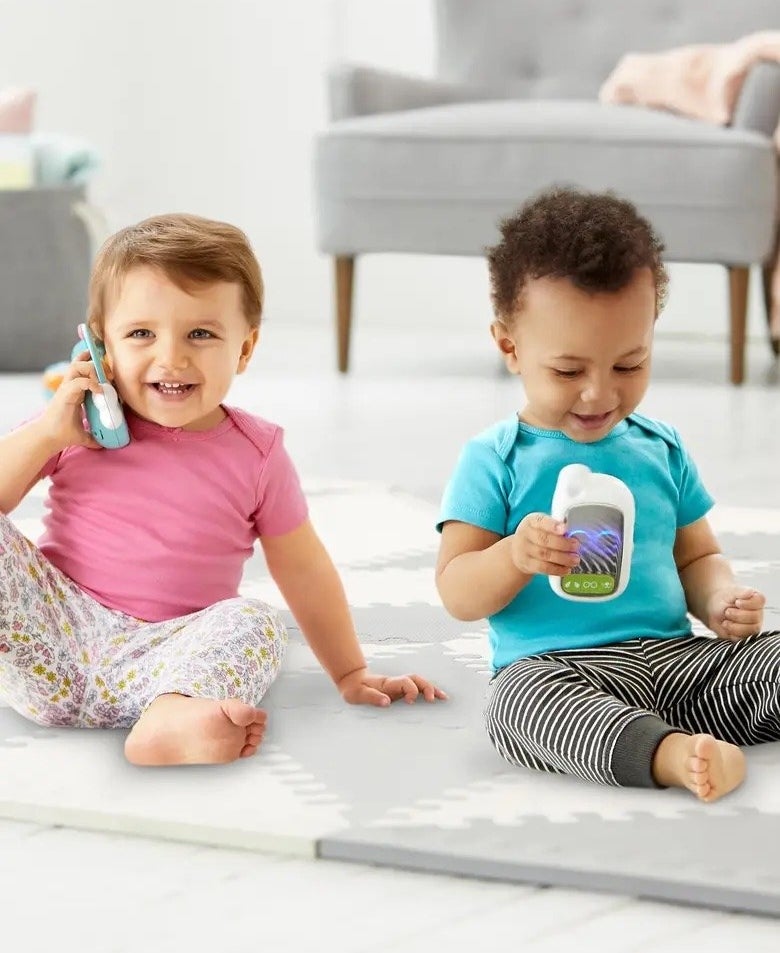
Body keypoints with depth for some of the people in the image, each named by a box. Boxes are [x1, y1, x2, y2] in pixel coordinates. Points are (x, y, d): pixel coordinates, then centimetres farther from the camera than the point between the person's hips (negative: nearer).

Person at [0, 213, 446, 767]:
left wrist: (351, 674, 18)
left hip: (159, 658, 0)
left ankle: (175, 716, -52)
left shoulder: (256, 455, 3)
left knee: (254, 623, -27)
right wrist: (47, 434, -10)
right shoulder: (82, 423, 4)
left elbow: (304, 572, 15)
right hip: (53, 632, 0)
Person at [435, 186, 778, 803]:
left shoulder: (661, 450, 16)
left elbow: (697, 556, 24)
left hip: (677, 657, 5)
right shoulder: (495, 461, 3)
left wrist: (722, 601, 0)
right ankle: (669, 754, -56)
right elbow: (456, 594, 0)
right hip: (554, 665, -5)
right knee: (522, 697, -39)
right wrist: (516, 557, -22)